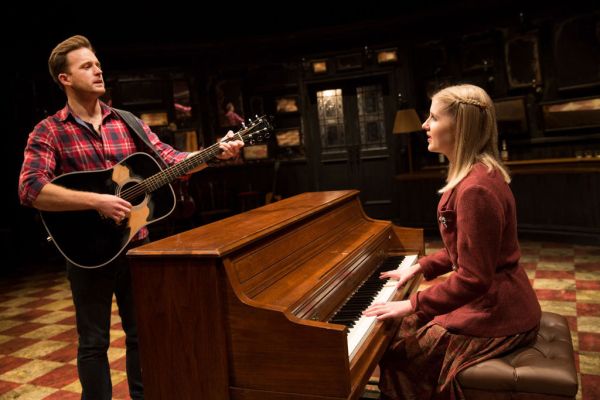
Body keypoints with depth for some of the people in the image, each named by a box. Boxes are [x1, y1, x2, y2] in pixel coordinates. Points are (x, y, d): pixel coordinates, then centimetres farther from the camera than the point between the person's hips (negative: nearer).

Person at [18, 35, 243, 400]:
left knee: (142, 333, 16)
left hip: (135, 245, 4)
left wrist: (216, 154, -14)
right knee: (94, 341, 10)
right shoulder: (49, 132, -7)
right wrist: (97, 201, -28)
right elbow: (30, 189, -20)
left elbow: (170, 159, 1)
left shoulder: (128, 123, 6)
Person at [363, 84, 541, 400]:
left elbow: (473, 279, -26)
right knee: (404, 329, 17)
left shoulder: (476, 189, -27)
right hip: (493, 298, 10)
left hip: (495, 313, -10)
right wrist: (419, 267, 8)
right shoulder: (477, 173, 7)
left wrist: (412, 304, -20)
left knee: (394, 353, -2)